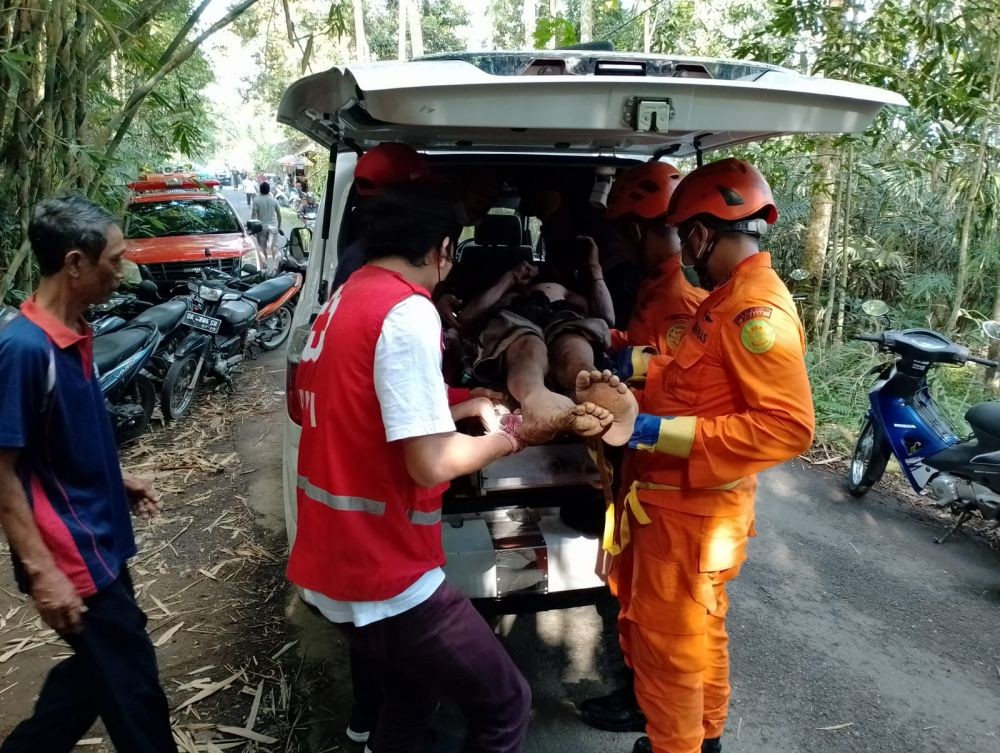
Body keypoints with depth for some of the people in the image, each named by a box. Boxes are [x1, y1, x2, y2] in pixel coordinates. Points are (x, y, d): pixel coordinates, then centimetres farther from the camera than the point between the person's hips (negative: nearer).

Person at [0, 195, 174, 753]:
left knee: (101, 669, 23)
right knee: (131, 685, 7)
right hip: (72, 553, -9)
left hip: (101, 538, 9)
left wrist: (118, 480, 20)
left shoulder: (76, 333, 4)